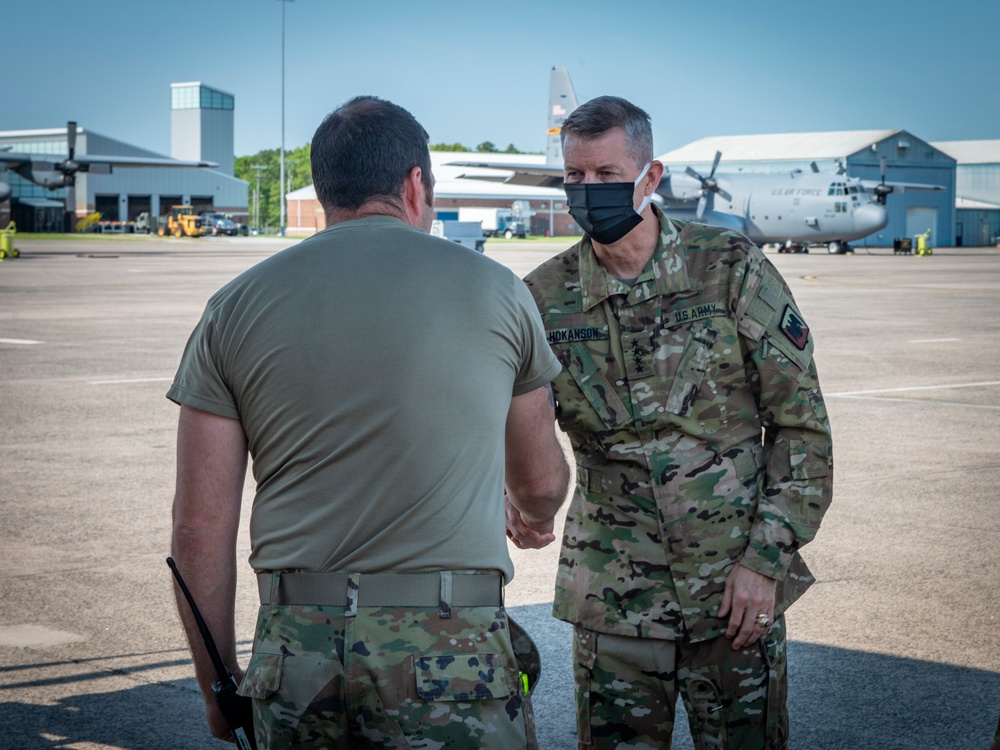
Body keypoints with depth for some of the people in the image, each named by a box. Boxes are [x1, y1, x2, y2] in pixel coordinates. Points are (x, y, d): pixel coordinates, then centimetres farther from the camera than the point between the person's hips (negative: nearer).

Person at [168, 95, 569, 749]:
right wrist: (534, 518, 41)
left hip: (296, 644, 2)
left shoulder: (235, 309, 6)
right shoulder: (493, 289, 4)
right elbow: (541, 483, 16)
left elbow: (200, 525, 3)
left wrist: (217, 681, 14)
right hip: (449, 646, -2)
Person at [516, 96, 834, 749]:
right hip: (612, 595, 1)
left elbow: (802, 423, -2)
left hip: (738, 592, -1)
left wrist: (766, 559, -8)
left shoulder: (732, 270, -5)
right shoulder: (545, 299, 0)